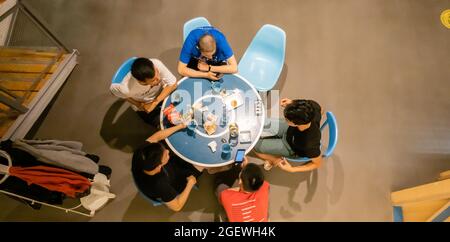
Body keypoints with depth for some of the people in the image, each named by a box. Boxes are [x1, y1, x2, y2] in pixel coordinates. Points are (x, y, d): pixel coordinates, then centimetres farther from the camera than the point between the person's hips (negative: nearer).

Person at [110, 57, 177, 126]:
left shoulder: (156, 64, -36)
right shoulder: (127, 88, -38)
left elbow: (173, 84, -23)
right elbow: (113, 89, -15)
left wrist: (154, 103, -25)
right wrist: (137, 104, -15)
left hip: (161, 93, 2)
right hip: (144, 106, -2)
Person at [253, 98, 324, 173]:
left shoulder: (310, 143, -44)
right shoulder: (312, 105, -35)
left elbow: (317, 163, -22)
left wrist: (292, 169, -21)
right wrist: (293, 103, -14)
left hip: (291, 147, -5)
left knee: (256, 146, -2)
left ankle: (277, 159, 24)